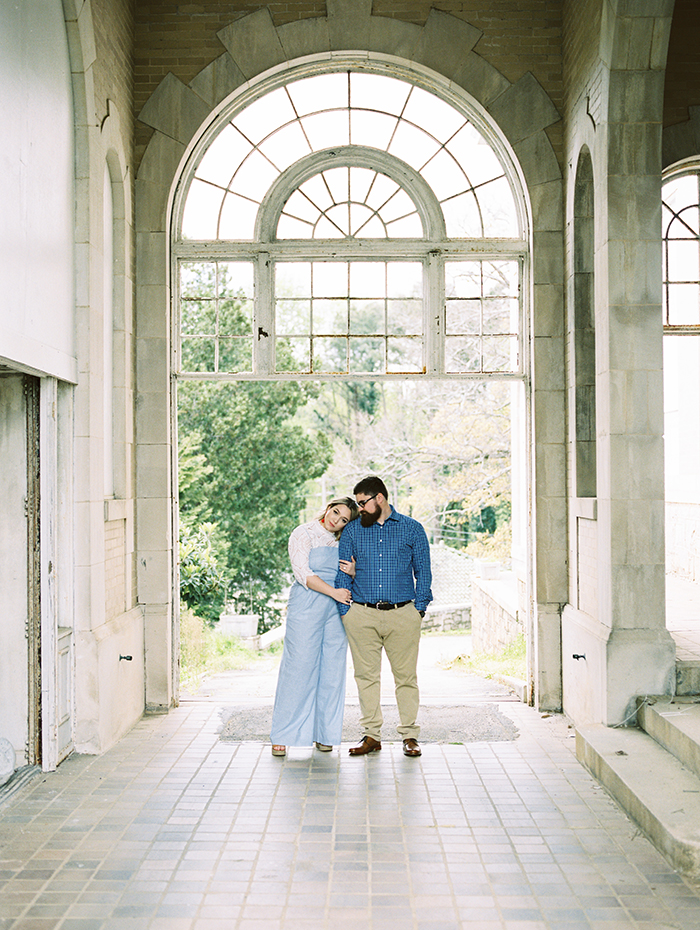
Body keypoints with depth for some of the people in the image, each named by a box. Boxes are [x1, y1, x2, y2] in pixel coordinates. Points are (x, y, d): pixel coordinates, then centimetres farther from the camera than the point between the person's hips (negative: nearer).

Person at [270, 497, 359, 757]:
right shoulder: (303, 534, -1)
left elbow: (351, 579, 17)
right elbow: (303, 572, -11)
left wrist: (353, 572, -6)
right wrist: (333, 592, -18)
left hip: (337, 609, 5)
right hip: (306, 606, -5)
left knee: (332, 670, 4)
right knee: (299, 667, -5)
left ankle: (324, 734, 14)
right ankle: (283, 735, 3)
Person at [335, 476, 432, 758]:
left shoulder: (412, 529, 7)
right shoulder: (352, 531, 11)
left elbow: (423, 571, 9)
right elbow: (342, 573, 11)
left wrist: (419, 608, 1)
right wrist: (344, 610, 2)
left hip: (403, 614, -1)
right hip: (362, 614, 2)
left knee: (406, 676, 1)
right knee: (366, 676, 3)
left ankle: (409, 736, 11)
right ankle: (372, 735, 12)